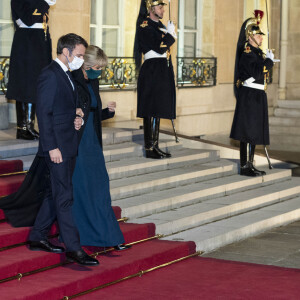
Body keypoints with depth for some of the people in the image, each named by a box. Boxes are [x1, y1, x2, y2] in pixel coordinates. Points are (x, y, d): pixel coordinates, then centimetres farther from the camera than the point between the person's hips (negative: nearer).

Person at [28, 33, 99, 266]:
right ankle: (73, 248, -3)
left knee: (56, 193, 15)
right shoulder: (50, 75, -14)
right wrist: (52, 147, -20)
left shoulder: (66, 75, 16)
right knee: (64, 196, -6)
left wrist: (75, 118, 2)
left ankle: (37, 238, 24)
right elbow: (44, 113, -17)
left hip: (69, 146, 10)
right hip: (57, 146, -10)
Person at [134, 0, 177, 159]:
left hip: (162, 73, 9)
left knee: (157, 110, 10)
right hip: (152, 72, -9)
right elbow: (160, 47, -19)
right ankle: (149, 149, -5)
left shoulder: (159, 25, 18)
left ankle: (155, 146, 15)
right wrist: (170, 34, -6)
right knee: (151, 111, -8)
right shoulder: (145, 26, -11)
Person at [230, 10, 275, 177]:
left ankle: (250, 164, 20)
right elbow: (257, 72, -25)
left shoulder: (257, 53, 16)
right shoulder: (247, 54, -13)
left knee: (253, 131, 13)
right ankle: (245, 166, -4)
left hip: (257, 96, 10)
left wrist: (268, 62, 9)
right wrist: (269, 60, -15)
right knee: (248, 131, -7)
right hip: (249, 96, -10)